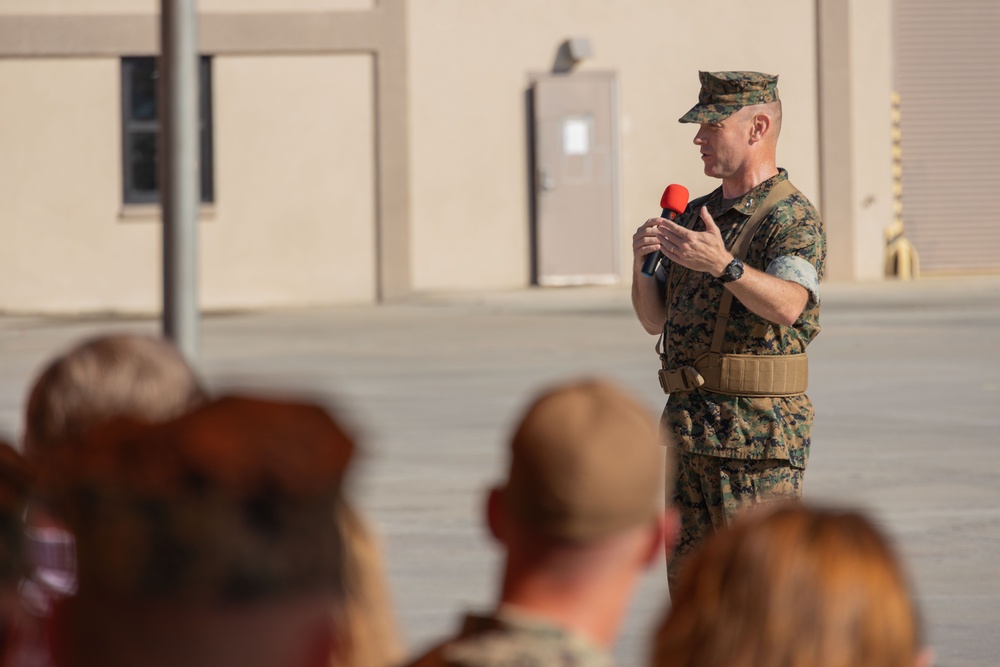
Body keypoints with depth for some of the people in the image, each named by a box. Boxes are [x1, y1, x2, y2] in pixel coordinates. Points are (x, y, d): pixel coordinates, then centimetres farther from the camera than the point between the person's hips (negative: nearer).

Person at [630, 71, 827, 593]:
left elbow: (787, 305, -27)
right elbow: (654, 320, 16)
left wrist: (725, 267, -43)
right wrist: (643, 263, -4)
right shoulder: (697, 215, 17)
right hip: (689, 426, 8)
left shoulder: (793, 218, -8)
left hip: (760, 432, -8)